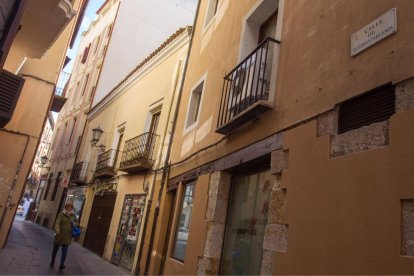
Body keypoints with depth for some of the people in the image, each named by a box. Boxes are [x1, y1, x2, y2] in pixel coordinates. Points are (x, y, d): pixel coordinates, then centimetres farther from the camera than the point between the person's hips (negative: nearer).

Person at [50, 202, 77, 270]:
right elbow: (57, 222, -23)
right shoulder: (61, 214, -9)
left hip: (67, 236, 2)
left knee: (64, 251, -5)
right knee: (55, 249, 14)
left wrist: (74, 223, -4)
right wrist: (57, 230, -41)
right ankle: (52, 262, 29)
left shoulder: (73, 215, 4)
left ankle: (61, 265, -3)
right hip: (59, 235, -2)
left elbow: (76, 222, 21)